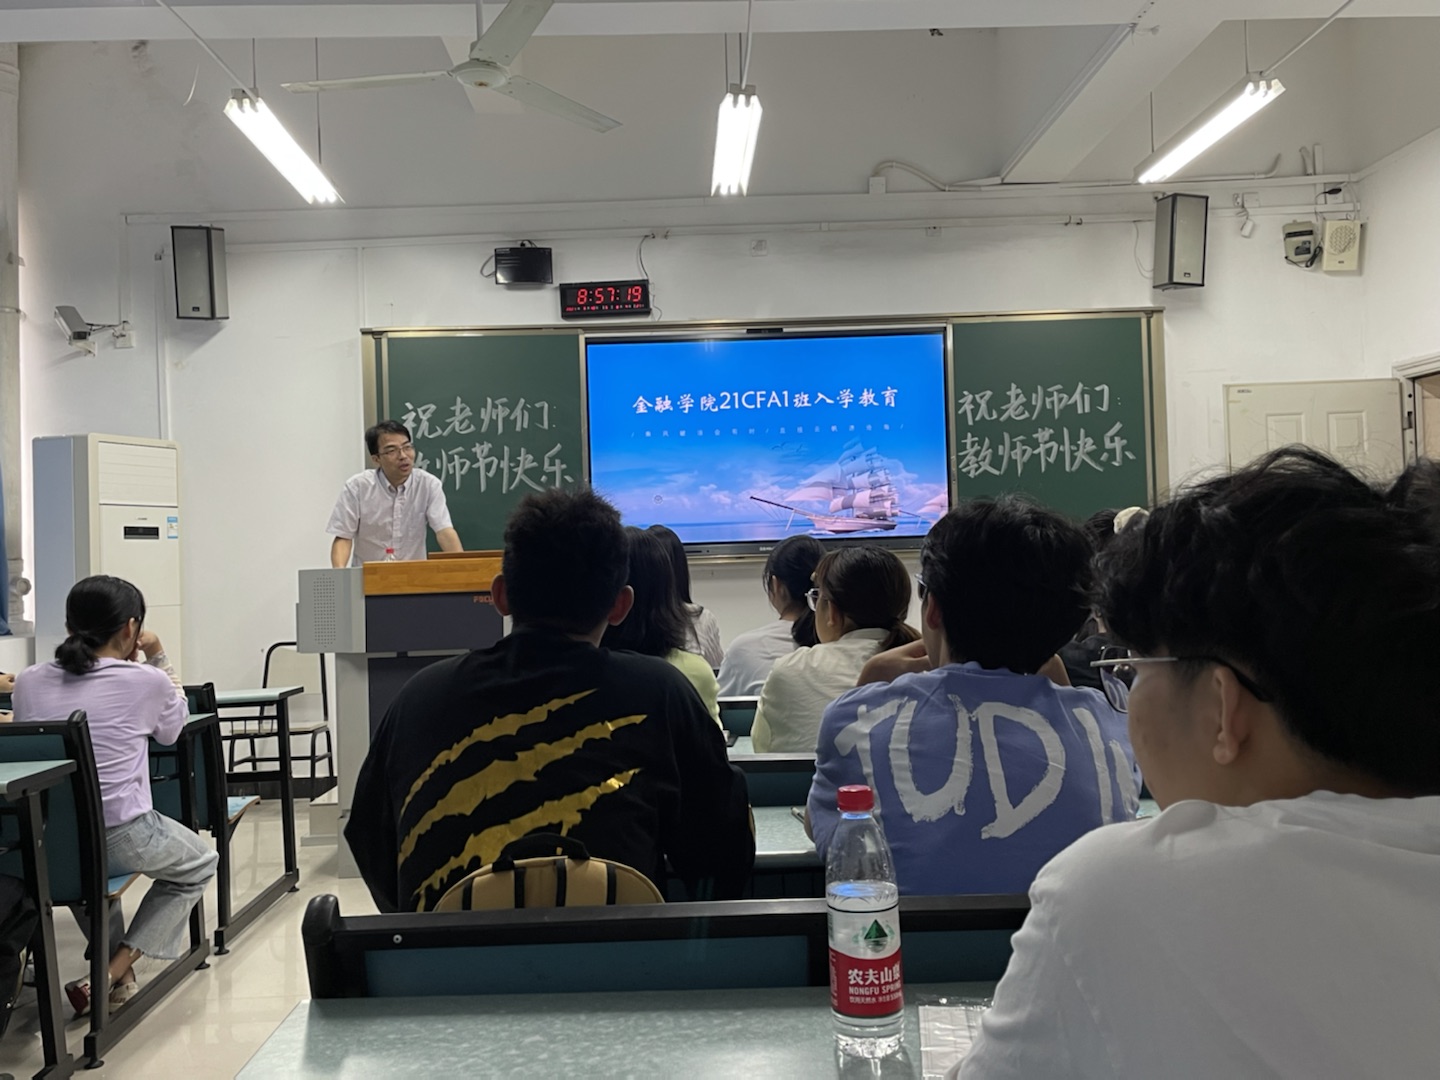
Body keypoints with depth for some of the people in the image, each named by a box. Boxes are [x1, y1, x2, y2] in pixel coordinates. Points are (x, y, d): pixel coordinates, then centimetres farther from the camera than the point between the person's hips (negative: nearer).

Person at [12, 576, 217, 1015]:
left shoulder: (27, 682, 1)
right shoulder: (146, 682, -8)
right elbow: (173, 728, 12)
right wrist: (158, 658, 15)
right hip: (120, 839, -5)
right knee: (199, 863, 25)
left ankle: (115, 965, 35)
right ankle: (110, 975, 10)